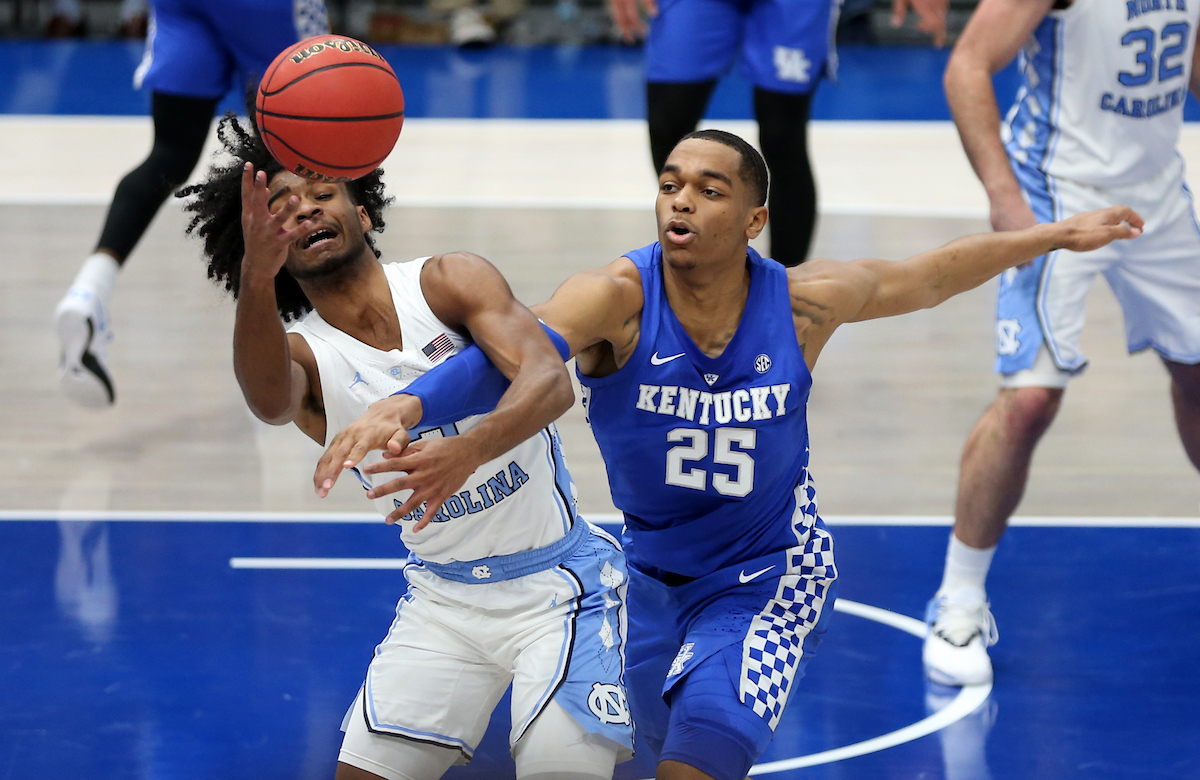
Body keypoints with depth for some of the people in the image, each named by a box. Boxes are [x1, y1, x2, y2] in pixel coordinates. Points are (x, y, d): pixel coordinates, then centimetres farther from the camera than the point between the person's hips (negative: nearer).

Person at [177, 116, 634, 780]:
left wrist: (471, 447, -49)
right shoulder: (304, 357, -6)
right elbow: (270, 401, -33)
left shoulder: (449, 282, -11)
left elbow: (550, 380, -27)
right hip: (443, 596, 3)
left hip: (558, 583, -3)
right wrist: (255, 278, -52)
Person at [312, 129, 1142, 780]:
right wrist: (406, 405, -62)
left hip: (767, 578, -2)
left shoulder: (804, 303, -16)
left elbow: (931, 274, 3)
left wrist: (1060, 235, 13)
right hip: (646, 573, 2)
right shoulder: (620, 299, -23)